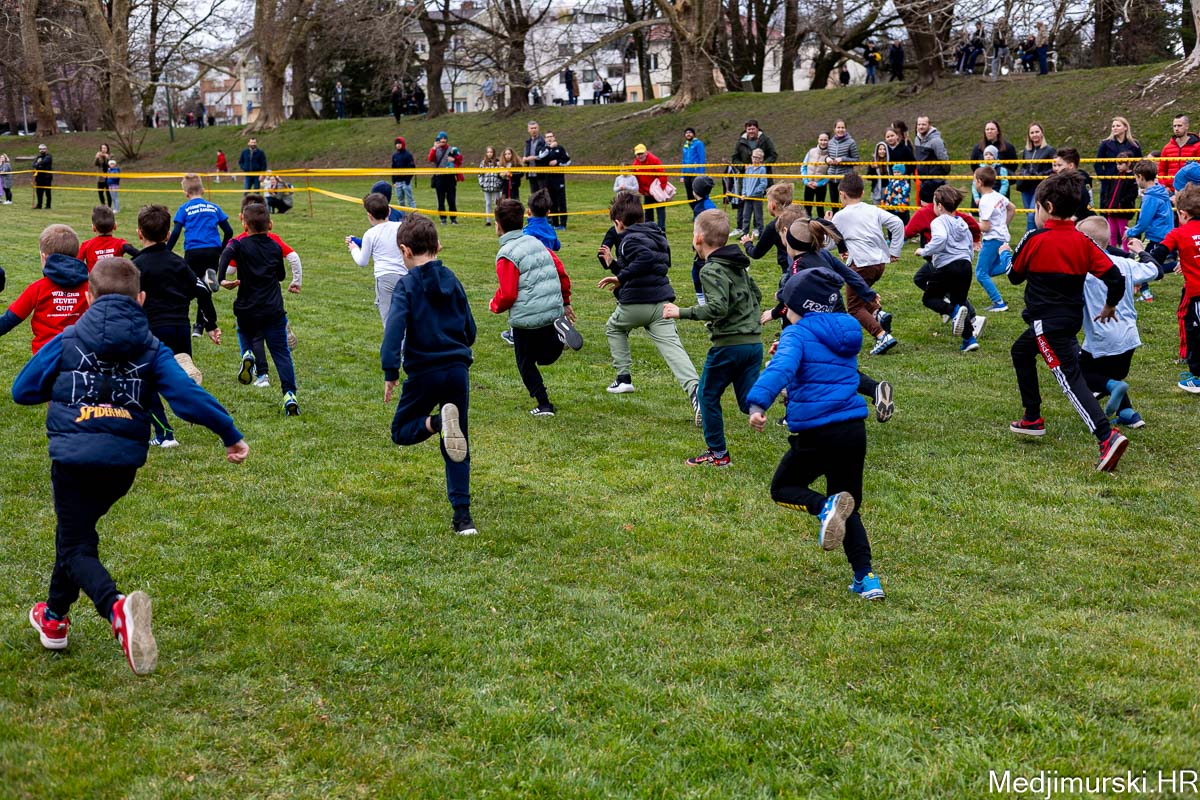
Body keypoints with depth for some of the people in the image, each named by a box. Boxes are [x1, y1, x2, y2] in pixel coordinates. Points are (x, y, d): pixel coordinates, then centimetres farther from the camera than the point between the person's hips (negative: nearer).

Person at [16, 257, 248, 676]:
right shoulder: (151, 349, 3)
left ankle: (116, 607, -31)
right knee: (78, 529, 25)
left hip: (73, 457, -3)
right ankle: (54, 617, 39)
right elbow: (188, 397, -7)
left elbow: (22, 390, 5)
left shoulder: (66, 342, 1)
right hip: (123, 461, 3)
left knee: (76, 547, 0)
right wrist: (230, 434, -1)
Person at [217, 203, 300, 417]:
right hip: (274, 311, 1)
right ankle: (289, 393, -13)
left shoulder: (240, 245, -3)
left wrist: (222, 279, -30)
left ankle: (247, 353, -1)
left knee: (244, 332, 31)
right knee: (281, 353, 2)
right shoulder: (275, 247, 8)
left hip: (247, 310, -1)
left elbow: (226, 254, -26)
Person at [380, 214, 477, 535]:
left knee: (401, 432, 14)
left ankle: (437, 422, -19)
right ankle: (463, 515, 4)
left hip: (423, 373, -4)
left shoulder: (406, 285, -5)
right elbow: (470, 331, 14)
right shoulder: (452, 281, 9)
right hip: (458, 370, 4)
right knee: (458, 450, 11)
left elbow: (394, 328, -19)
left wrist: (390, 373, -19)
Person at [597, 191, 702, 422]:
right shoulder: (654, 236, 22)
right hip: (661, 303, 6)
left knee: (614, 327, 27)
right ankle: (695, 390, -32)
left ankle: (624, 377, 23)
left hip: (635, 303, -6)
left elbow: (646, 259, -27)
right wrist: (612, 263, 31)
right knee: (672, 346, -9)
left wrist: (620, 277, -20)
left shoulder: (629, 239, -6)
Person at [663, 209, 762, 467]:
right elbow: (757, 295, 25)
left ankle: (718, 453, 17)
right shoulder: (739, 265, 14)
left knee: (708, 396, 10)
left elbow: (717, 308, -24)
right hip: (754, 342, 8)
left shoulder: (711, 270, -13)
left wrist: (681, 313, -18)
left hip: (728, 344, -8)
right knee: (749, 401, 10)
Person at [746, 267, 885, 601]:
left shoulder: (797, 334, -7)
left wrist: (758, 403, -38)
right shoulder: (845, 333, 14)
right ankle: (867, 579, 7)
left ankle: (825, 506, -16)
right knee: (849, 510, 20)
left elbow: (782, 367, -27)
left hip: (817, 434, -6)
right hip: (854, 431, 7)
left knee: (782, 488, 16)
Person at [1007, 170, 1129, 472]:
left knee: (1070, 378, -14)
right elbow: (1115, 278, -3)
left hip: (1048, 322, -7)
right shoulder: (1083, 242, 1)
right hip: (1071, 318, 7)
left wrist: (1006, 256, 23)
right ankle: (1033, 419, 36)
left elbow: (1015, 276, 2)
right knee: (1021, 351, 28)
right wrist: (1110, 306, 15)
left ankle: (1108, 436, -30)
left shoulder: (1035, 240, -13)